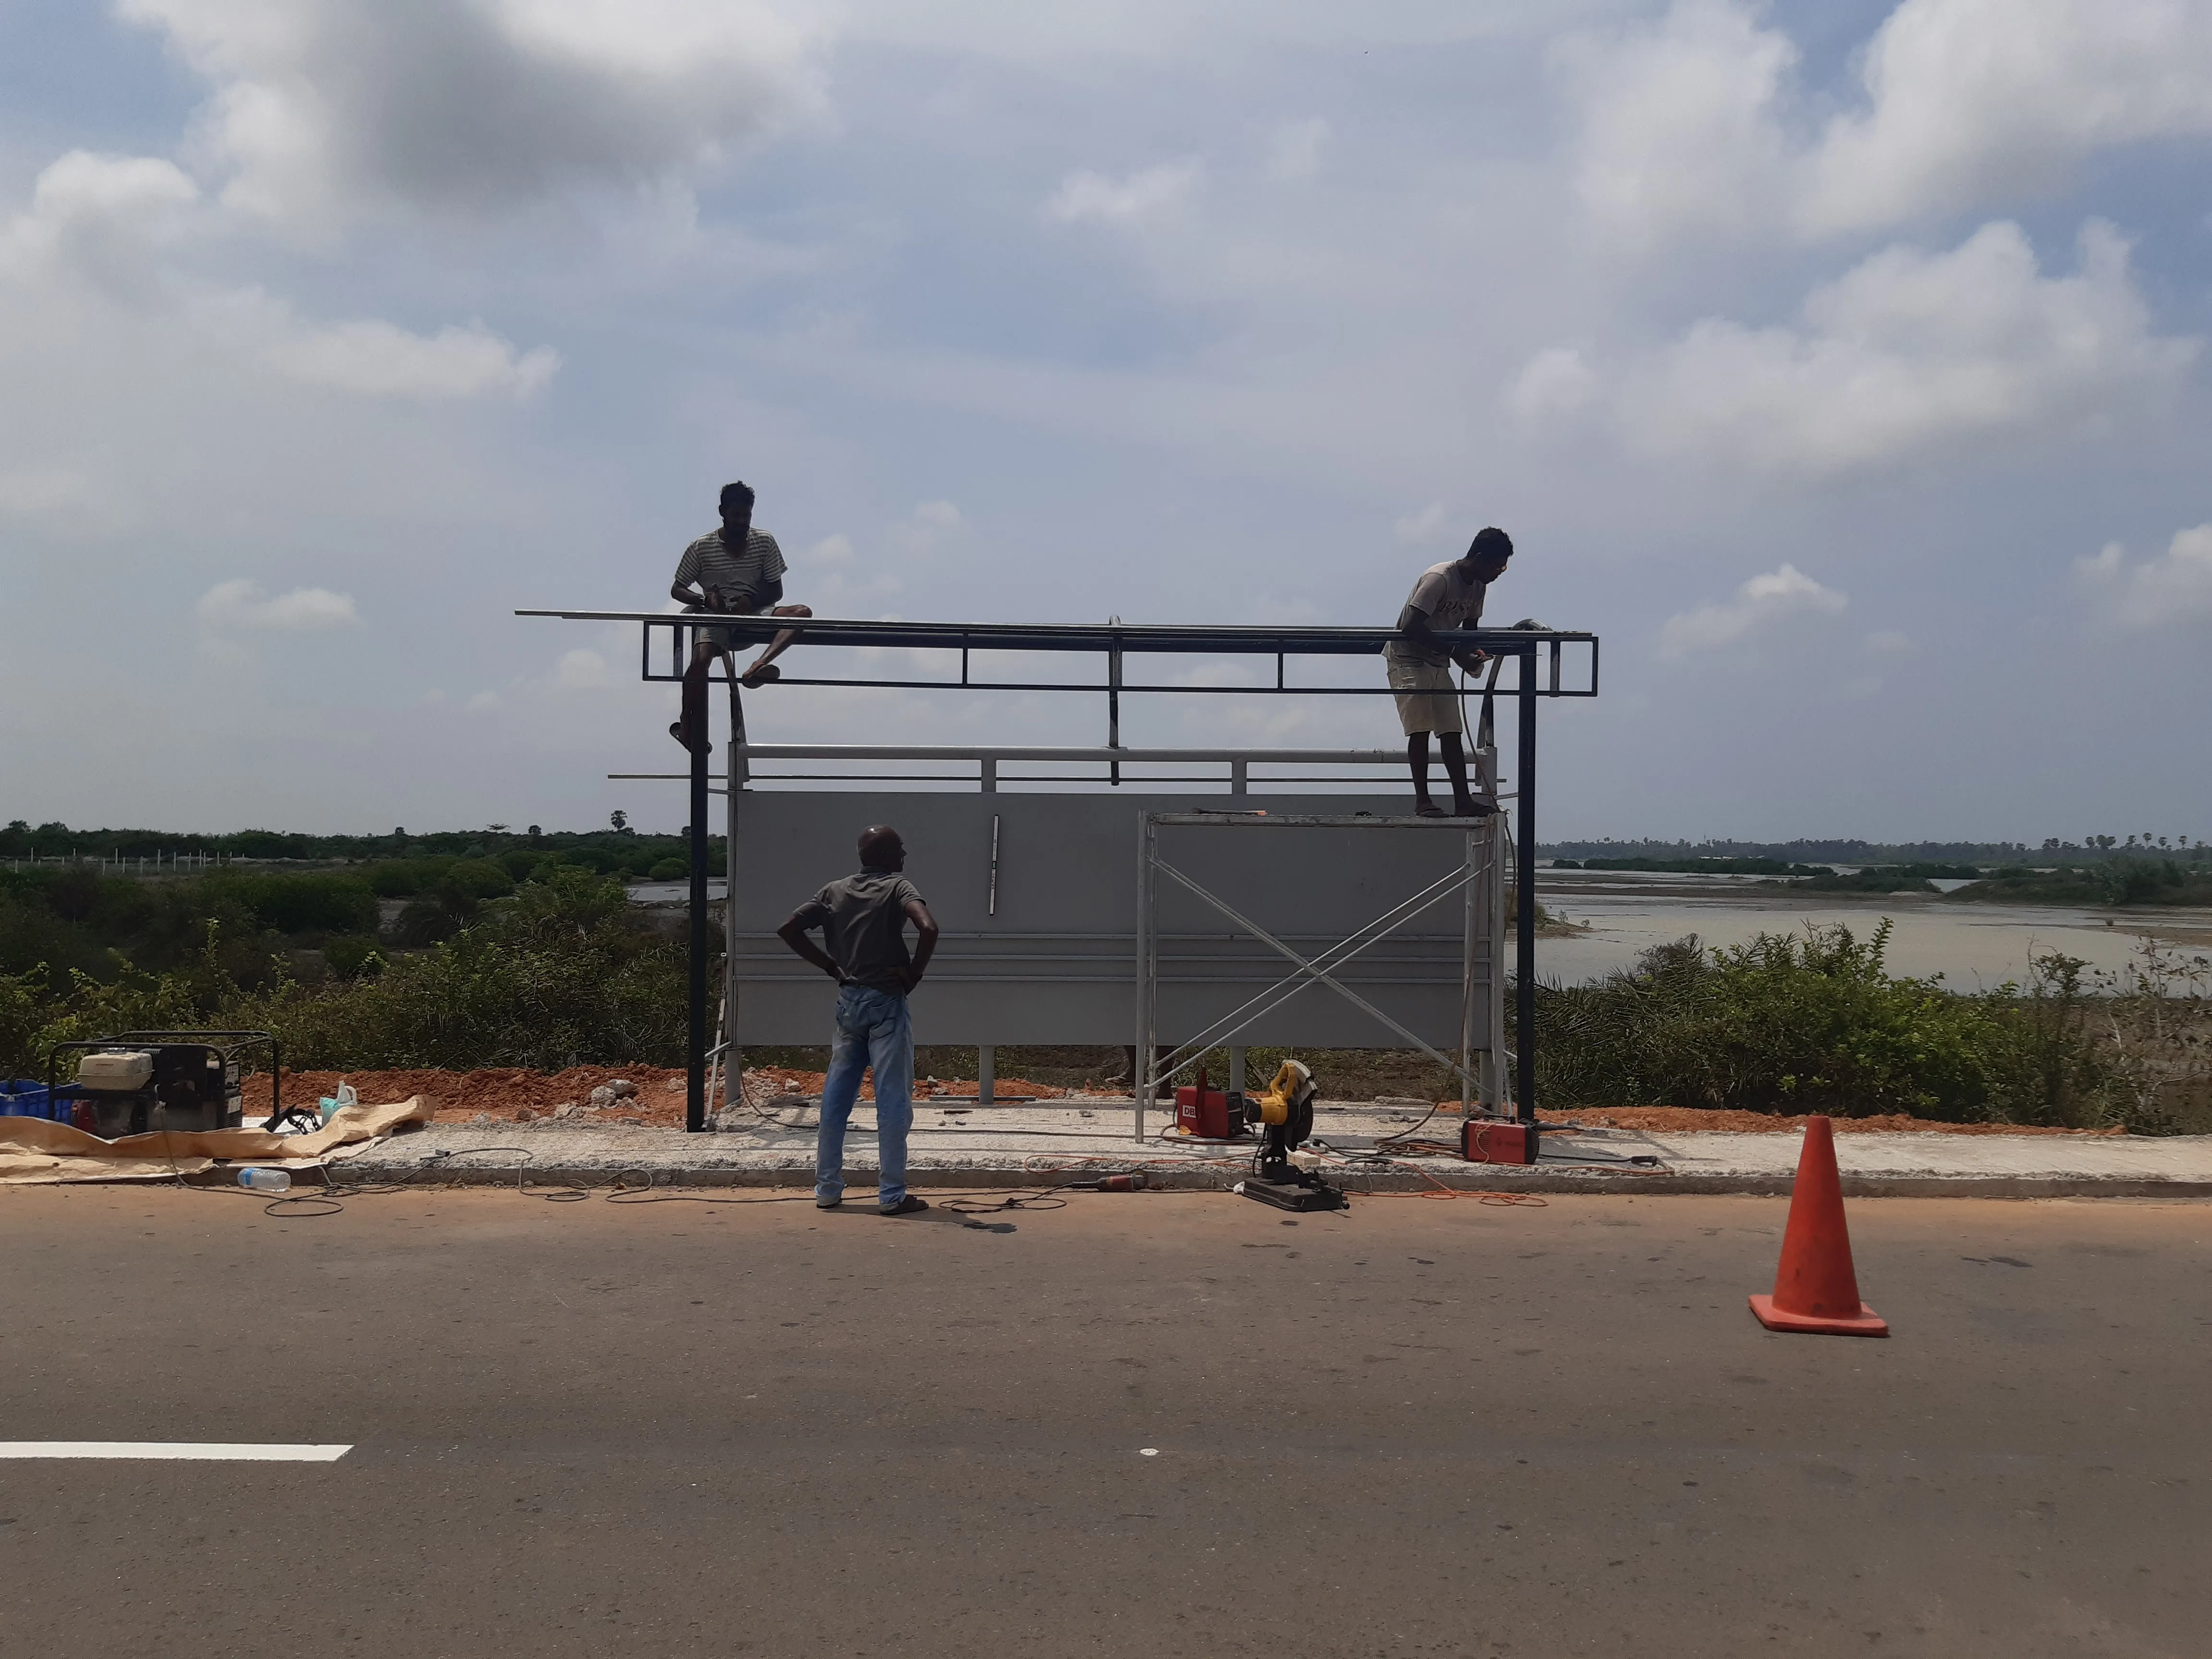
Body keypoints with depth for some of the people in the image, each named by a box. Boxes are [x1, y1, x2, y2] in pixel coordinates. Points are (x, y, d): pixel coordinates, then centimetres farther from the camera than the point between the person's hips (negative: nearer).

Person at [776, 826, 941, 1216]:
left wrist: (831, 966, 7)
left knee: (836, 1097, 12)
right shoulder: (897, 888, -8)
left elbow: (788, 929, 4)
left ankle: (827, 1189, 17)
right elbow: (929, 929, -25)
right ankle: (892, 1195, 2)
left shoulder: (834, 891, 7)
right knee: (893, 1102, 0)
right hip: (887, 1004, -5)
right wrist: (915, 973, -10)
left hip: (847, 1002, 6)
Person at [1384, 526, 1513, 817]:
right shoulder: (1439, 578, -22)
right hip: (1407, 659, -8)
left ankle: (1463, 800, -1)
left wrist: (1475, 652, -7)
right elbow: (1411, 627, -30)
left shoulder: (1478, 587, 4)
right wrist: (1457, 655, -29)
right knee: (1420, 728, -13)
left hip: (1438, 664, 8)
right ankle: (1422, 799, -8)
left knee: (1451, 732, 1)